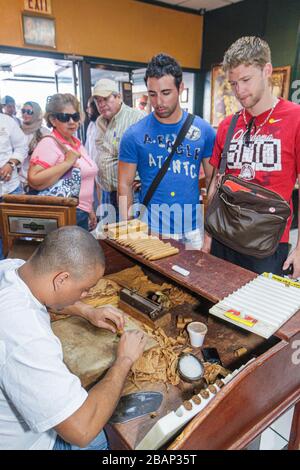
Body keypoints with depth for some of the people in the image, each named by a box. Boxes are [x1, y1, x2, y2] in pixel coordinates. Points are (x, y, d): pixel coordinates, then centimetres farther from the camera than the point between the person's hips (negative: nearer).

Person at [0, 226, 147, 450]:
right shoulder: (26, 339, -42)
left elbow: (50, 292, 9)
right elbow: (83, 430, -37)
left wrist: (88, 311, -1)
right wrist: (125, 359, -24)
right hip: (24, 441, -7)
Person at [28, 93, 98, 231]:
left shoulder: (77, 143, 11)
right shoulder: (49, 143, -13)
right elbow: (34, 181, -26)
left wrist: (90, 210, 21)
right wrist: (67, 162, -24)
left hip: (82, 215, 8)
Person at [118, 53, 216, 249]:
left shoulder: (203, 130, 0)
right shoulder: (134, 135, -4)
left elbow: (213, 181, 6)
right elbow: (125, 185, 0)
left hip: (193, 227, 2)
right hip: (151, 228, -1)